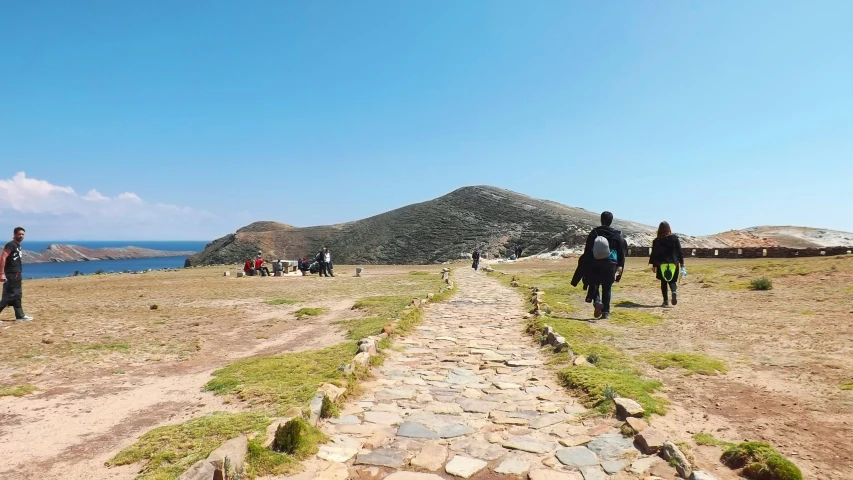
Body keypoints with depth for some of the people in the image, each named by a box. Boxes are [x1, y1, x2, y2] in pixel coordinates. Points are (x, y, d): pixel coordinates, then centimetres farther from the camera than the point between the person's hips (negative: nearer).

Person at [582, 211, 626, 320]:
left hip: (595, 264, -1)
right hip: (610, 264, 1)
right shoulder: (616, 234, 2)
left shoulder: (594, 232, 0)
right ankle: (606, 312, 9)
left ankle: (597, 302, -16)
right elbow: (622, 251, 3)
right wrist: (620, 266, 8)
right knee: (607, 288, 9)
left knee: (594, 285, 11)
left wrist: (587, 264, 4)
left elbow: (587, 250, -1)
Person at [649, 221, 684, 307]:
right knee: (672, 281, 10)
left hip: (661, 264, -1)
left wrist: (654, 265, 7)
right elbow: (679, 251, 3)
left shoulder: (656, 241, -1)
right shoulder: (675, 239, 1)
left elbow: (654, 254, 1)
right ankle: (674, 292, -22)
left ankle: (666, 301, 4)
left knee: (664, 282, 8)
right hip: (673, 263, 1)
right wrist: (681, 262, 10)